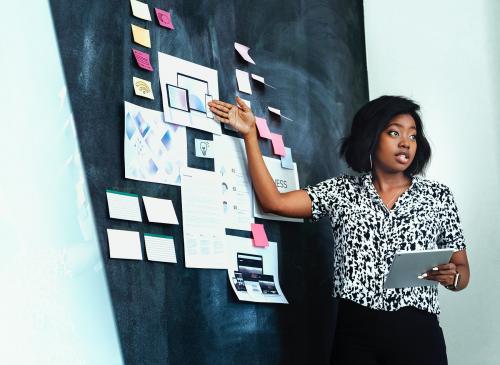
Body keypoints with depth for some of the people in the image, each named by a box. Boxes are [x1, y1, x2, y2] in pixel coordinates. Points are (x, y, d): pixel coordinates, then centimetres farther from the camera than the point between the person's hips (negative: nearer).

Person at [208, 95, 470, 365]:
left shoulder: (438, 196, 7)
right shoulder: (342, 190, 7)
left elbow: (462, 271, 11)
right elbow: (274, 201, -4)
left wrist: (451, 277, -13)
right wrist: (250, 133, -2)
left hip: (417, 333, 0)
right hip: (355, 333, 0)